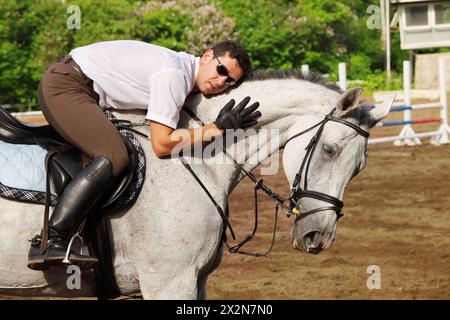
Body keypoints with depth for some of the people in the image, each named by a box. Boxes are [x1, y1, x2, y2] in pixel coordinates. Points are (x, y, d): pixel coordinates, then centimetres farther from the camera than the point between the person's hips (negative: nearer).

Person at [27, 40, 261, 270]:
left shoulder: (183, 70, 8)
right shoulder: (174, 75, -21)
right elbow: (161, 144, -23)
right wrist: (218, 128, -20)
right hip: (64, 84, -10)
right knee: (114, 156, -24)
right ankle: (49, 242, -30)